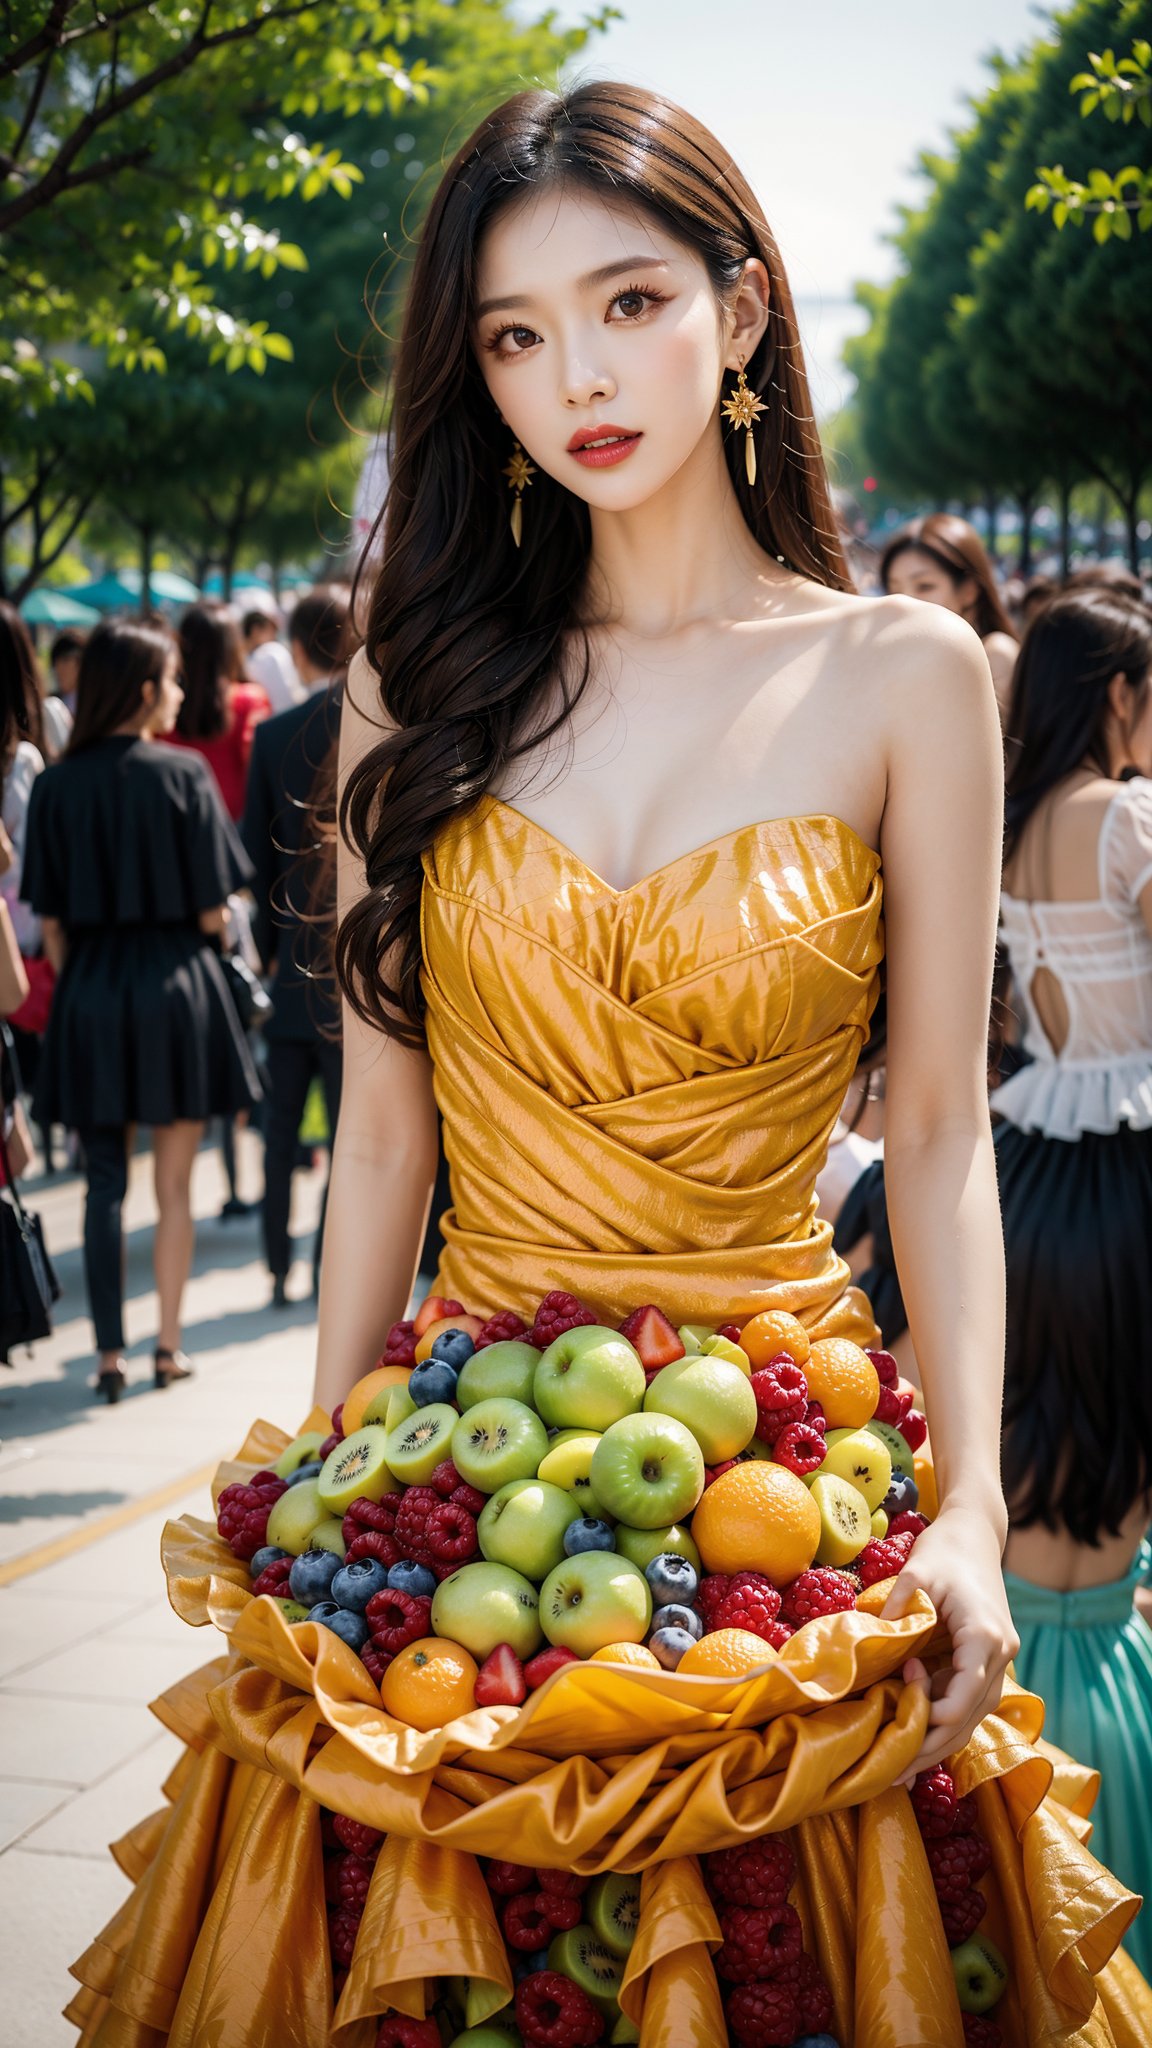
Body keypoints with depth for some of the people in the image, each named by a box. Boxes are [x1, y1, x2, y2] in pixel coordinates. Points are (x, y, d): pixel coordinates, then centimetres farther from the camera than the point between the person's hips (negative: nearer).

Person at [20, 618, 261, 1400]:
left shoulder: (57, 785, -2)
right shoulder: (183, 773, -10)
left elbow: (51, 923, 0)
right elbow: (212, 911, -9)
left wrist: (74, 983, 13)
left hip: (91, 995, 2)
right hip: (177, 991, -2)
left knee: (105, 1184, 9)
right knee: (174, 1187, 11)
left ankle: (111, 1354, 9)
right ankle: (169, 1346, 15)